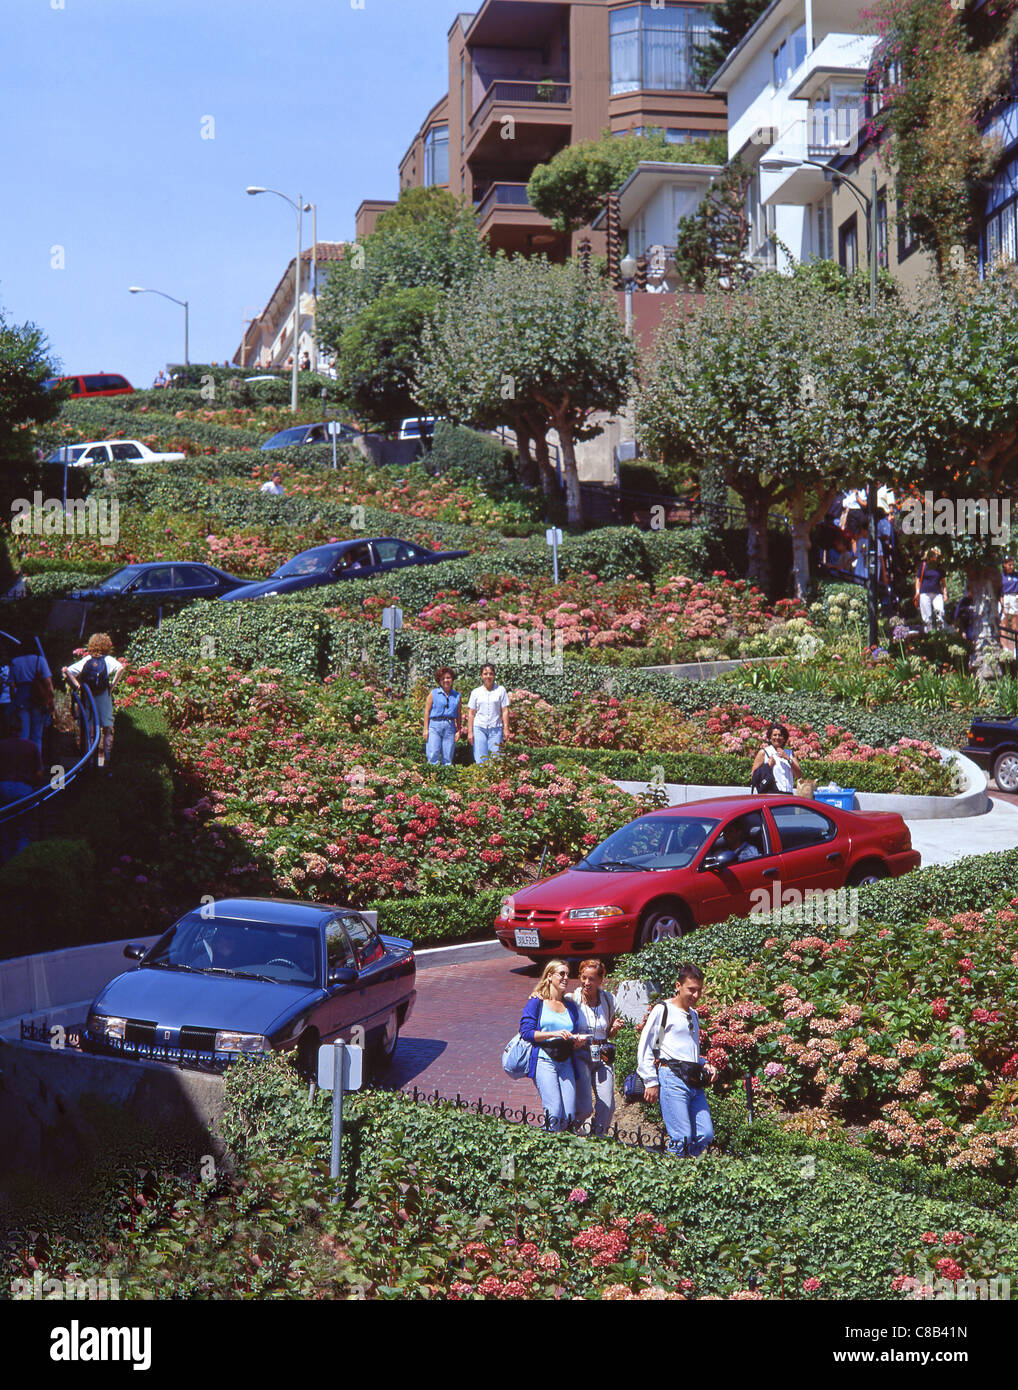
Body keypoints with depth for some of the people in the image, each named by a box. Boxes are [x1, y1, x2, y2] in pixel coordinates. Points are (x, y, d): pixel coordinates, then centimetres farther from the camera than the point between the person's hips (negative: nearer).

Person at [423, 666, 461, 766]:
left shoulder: (457, 696, 13)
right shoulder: (433, 694, 6)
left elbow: (459, 715, 15)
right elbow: (427, 711, 4)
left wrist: (458, 731, 7)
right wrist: (426, 729, -3)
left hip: (450, 727, 2)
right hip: (435, 725, -2)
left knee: (447, 758, 1)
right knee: (433, 755, -11)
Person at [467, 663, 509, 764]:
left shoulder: (501, 690, 6)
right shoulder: (476, 692, 8)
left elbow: (505, 711, 4)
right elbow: (471, 713, 9)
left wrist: (506, 729, -3)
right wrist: (470, 732, 3)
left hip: (496, 729, -1)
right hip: (479, 728, 1)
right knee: (480, 760, -4)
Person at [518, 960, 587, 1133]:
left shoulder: (571, 1007, 19)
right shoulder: (536, 1002, 4)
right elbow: (526, 1031, -5)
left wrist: (578, 1042, -4)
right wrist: (554, 1034, -15)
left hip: (565, 1062, 5)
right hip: (543, 1060, -5)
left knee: (569, 1116, -6)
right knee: (554, 1113, -17)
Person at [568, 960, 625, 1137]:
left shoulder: (609, 1000, 7)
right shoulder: (572, 999, -4)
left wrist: (615, 1027, -2)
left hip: (602, 1056, 3)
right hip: (580, 1054, -3)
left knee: (607, 1106, -6)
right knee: (585, 1107, -12)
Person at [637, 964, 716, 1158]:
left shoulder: (693, 1015, 24)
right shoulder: (663, 1010, 1)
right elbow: (645, 1048, -1)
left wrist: (704, 1065, 15)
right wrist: (651, 1082, -6)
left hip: (695, 1082, 7)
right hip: (672, 1078, -7)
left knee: (706, 1135, 0)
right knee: (681, 1138, -14)